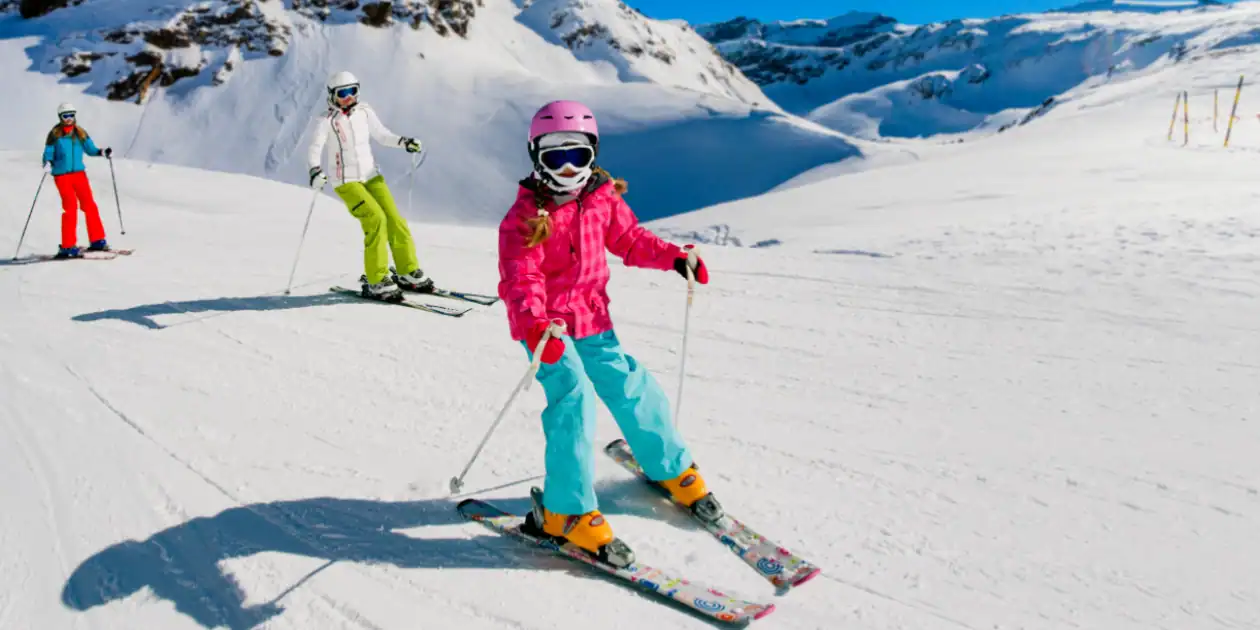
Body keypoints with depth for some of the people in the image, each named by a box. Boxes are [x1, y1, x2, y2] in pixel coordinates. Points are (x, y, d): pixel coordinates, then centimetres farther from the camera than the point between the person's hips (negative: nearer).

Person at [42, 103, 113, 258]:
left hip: (79, 173, 4)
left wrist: (102, 152, -9)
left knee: (89, 205, 0)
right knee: (70, 207, -11)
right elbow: (48, 155, 0)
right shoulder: (55, 134, -1)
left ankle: (97, 240, 10)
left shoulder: (80, 133, 9)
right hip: (62, 175, -4)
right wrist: (47, 164, -20)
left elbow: (90, 149, 10)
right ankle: (68, 246, -8)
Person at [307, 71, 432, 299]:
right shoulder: (326, 121, -7)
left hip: (372, 176, 5)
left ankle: (409, 272, 14)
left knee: (395, 220, -3)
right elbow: (315, 149, -15)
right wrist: (315, 170, -34)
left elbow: (381, 134, 16)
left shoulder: (364, 112, 5)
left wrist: (404, 142, 0)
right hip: (347, 182, -5)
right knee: (376, 220, -21)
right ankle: (376, 282, -14)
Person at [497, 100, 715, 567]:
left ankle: (670, 469, 32)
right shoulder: (525, 216, -12)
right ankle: (564, 511, -10)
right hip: (547, 327, -5)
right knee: (573, 401, -20)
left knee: (632, 389, 8)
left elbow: (629, 239, 13)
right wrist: (534, 323, -40)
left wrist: (673, 258, -3)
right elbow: (520, 277, -22)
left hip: (593, 322, 5)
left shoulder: (604, 198, 3)